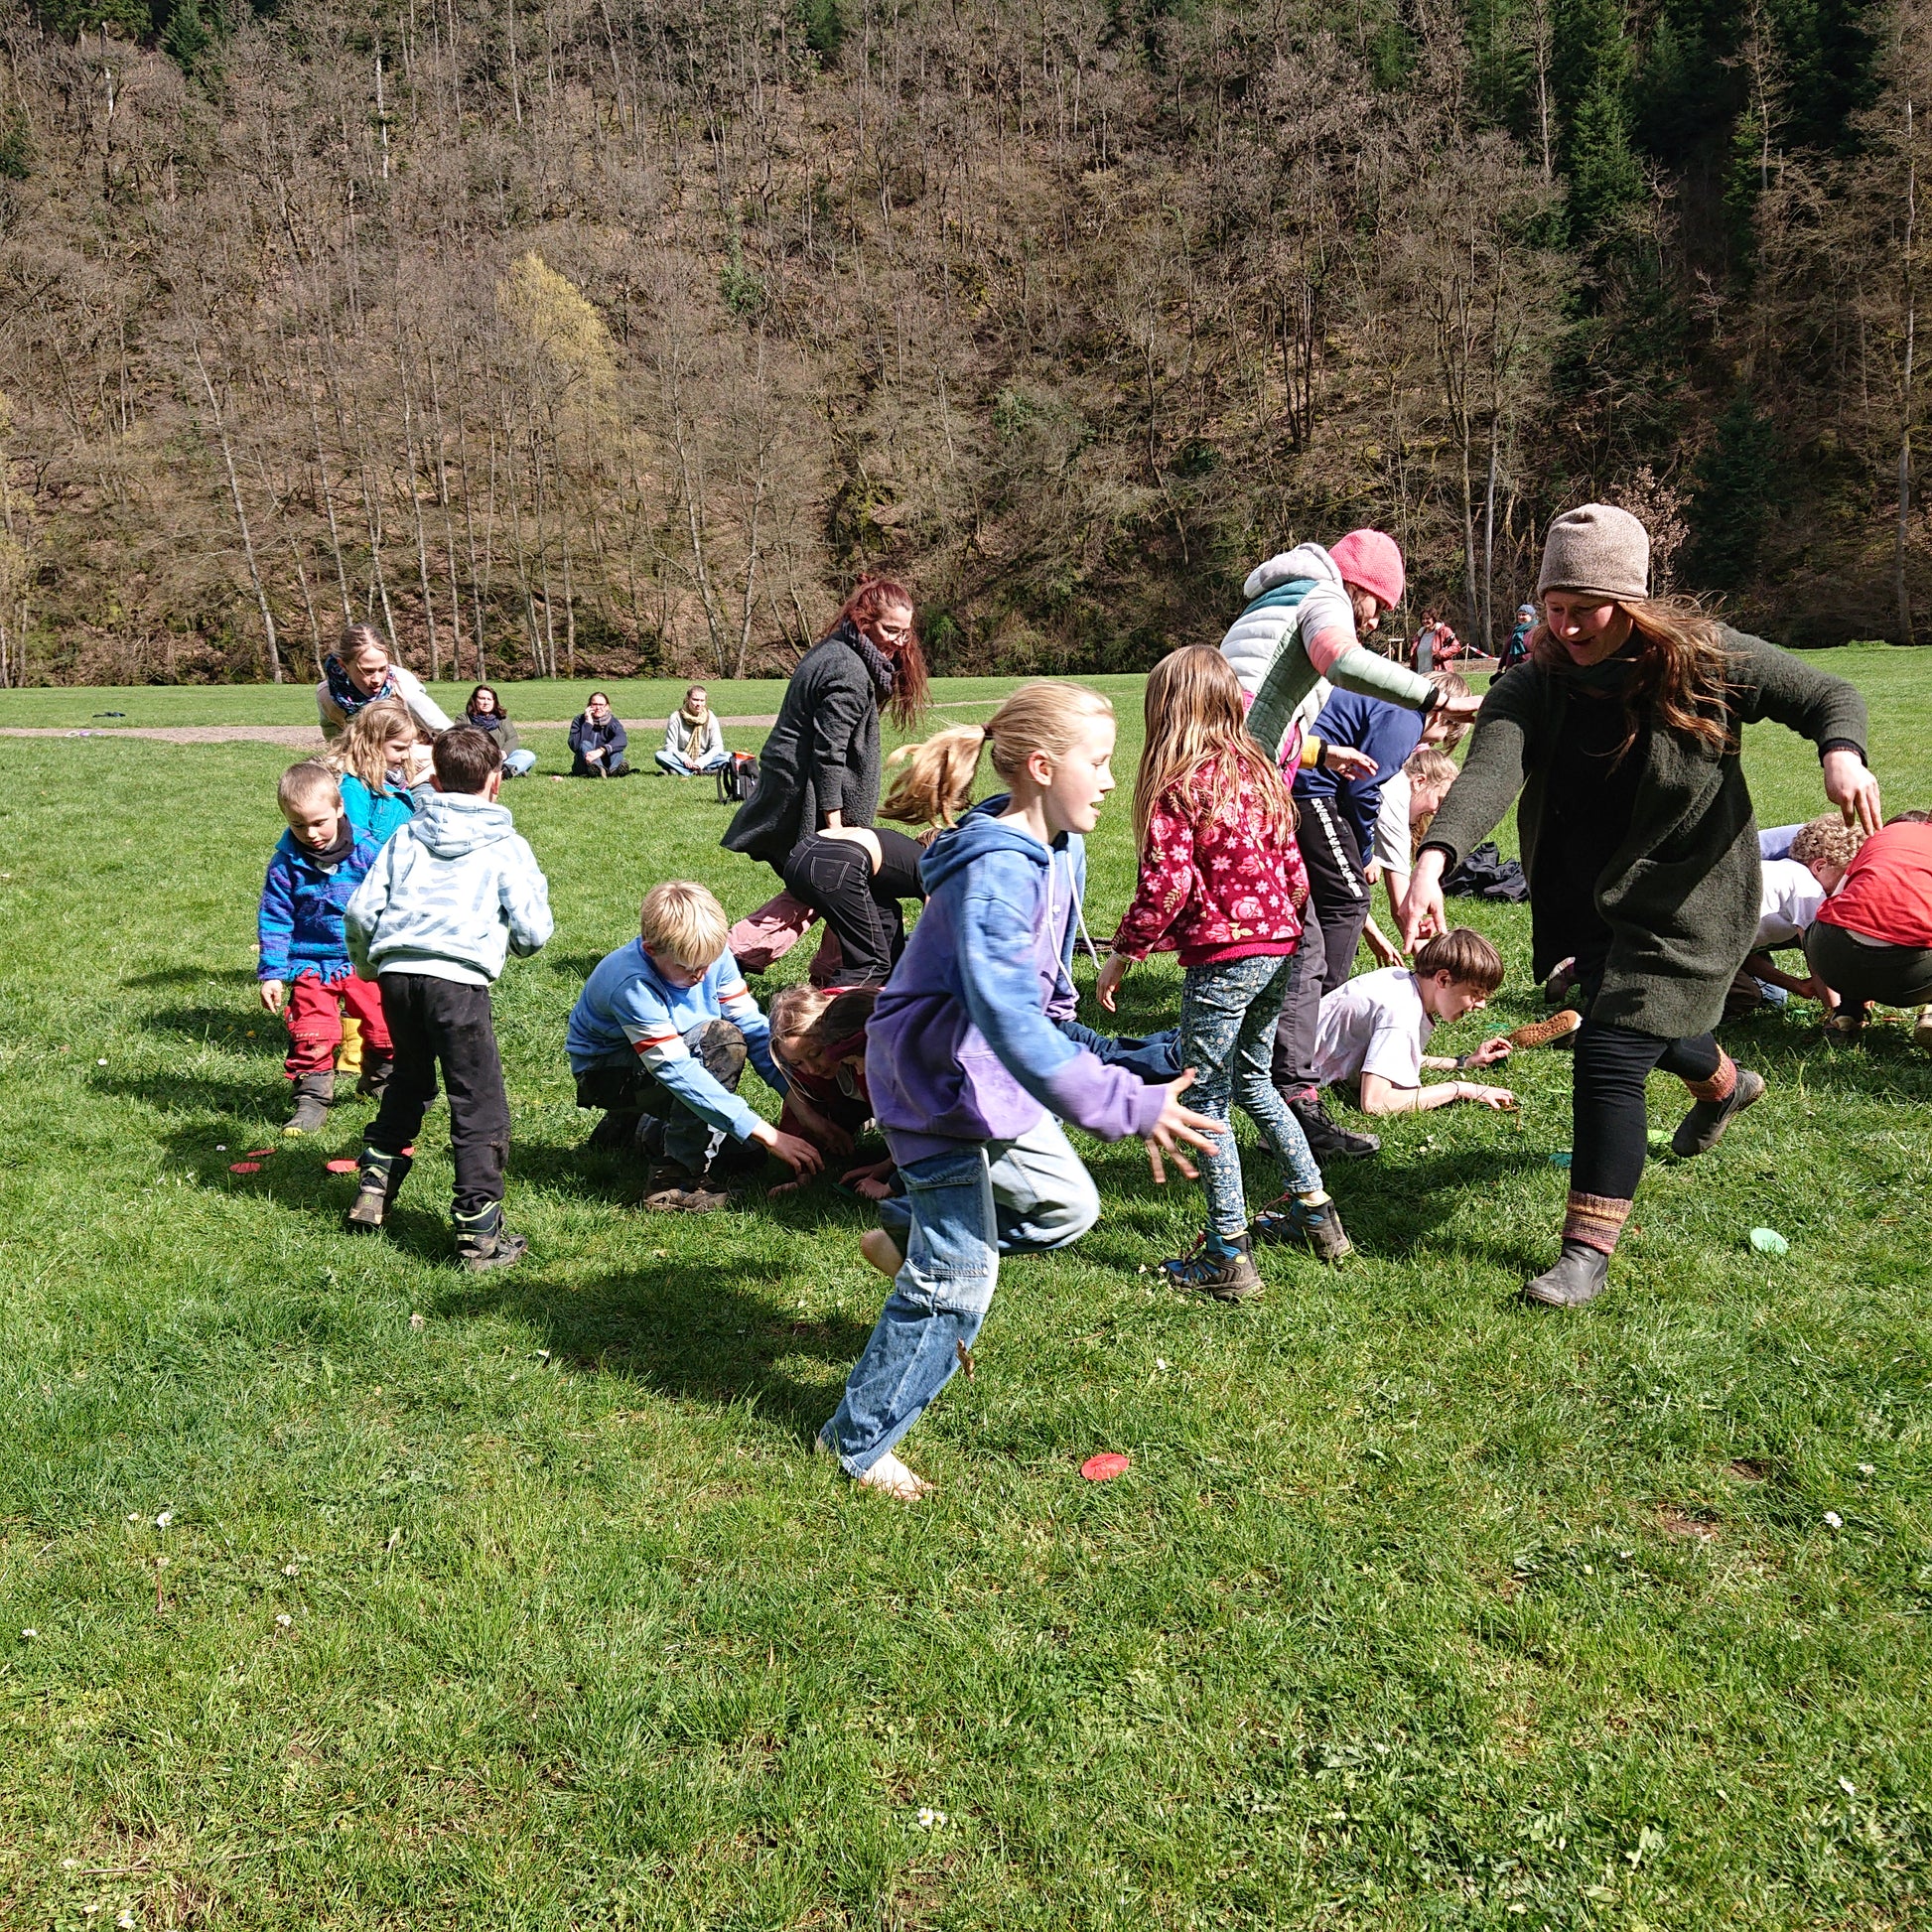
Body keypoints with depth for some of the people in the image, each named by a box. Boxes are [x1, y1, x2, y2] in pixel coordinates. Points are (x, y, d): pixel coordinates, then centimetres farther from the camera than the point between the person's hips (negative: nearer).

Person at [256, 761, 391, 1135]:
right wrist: (272, 973, -5)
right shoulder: (286, 862, -7)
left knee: (383, 1026, 7)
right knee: (311, 1036, -5)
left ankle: (381, 1080, 32)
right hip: (311, 965, -1)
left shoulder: (366, 851, -7)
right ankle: (312, 1099, 9)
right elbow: (274, 919, -2)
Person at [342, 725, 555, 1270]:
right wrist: (519, 940, 25)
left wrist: (367, 965, 29)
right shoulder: (507, 846, 5)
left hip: (396, 973, 5)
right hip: (458, 979, -5)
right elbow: (533, 931, 1)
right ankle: (480, 1235, -2)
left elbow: (360, 909, 10)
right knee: (479, 1108, 0)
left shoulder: (406, 836, 15)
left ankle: (371, 1191, 34)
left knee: (409, 1083, 28)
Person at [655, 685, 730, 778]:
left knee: (728, 756, -27)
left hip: (704, 761, 1)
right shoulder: (676, 717, -3)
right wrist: (684, 758, -22)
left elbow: (717, 746, -4)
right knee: (659, 755, -28)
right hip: (681, 760, -1)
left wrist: (701, 762, -18)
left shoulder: (710, 717, -1)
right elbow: (670, 745, -4)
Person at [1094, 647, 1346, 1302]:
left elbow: (1165, 887, -18)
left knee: (1207, 1098, 1)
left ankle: (1228, 1255, 3)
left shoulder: (1176, 789, -13)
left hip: (1221, 958, -8)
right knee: (1251, 1079, 24)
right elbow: (1292, 867, 14)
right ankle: (1313, 1209, 32)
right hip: (1278, 950, 8)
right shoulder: (1258, 771, 9)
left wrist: (1121, 954, -7)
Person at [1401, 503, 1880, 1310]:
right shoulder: (1532, 687, -15)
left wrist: (1842, 754, -30)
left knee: (1610, 1056, -15)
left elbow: (1827, 695, -6)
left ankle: (1589, 1251, -5)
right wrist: (1433, 860, -53)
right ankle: (1724, 1084, 67)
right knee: (1652, 1027, 29)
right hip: (1587, 904, 5)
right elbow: (1487, 773, -33)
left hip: (1682, 906, -5)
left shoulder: (1705, 659, -18)